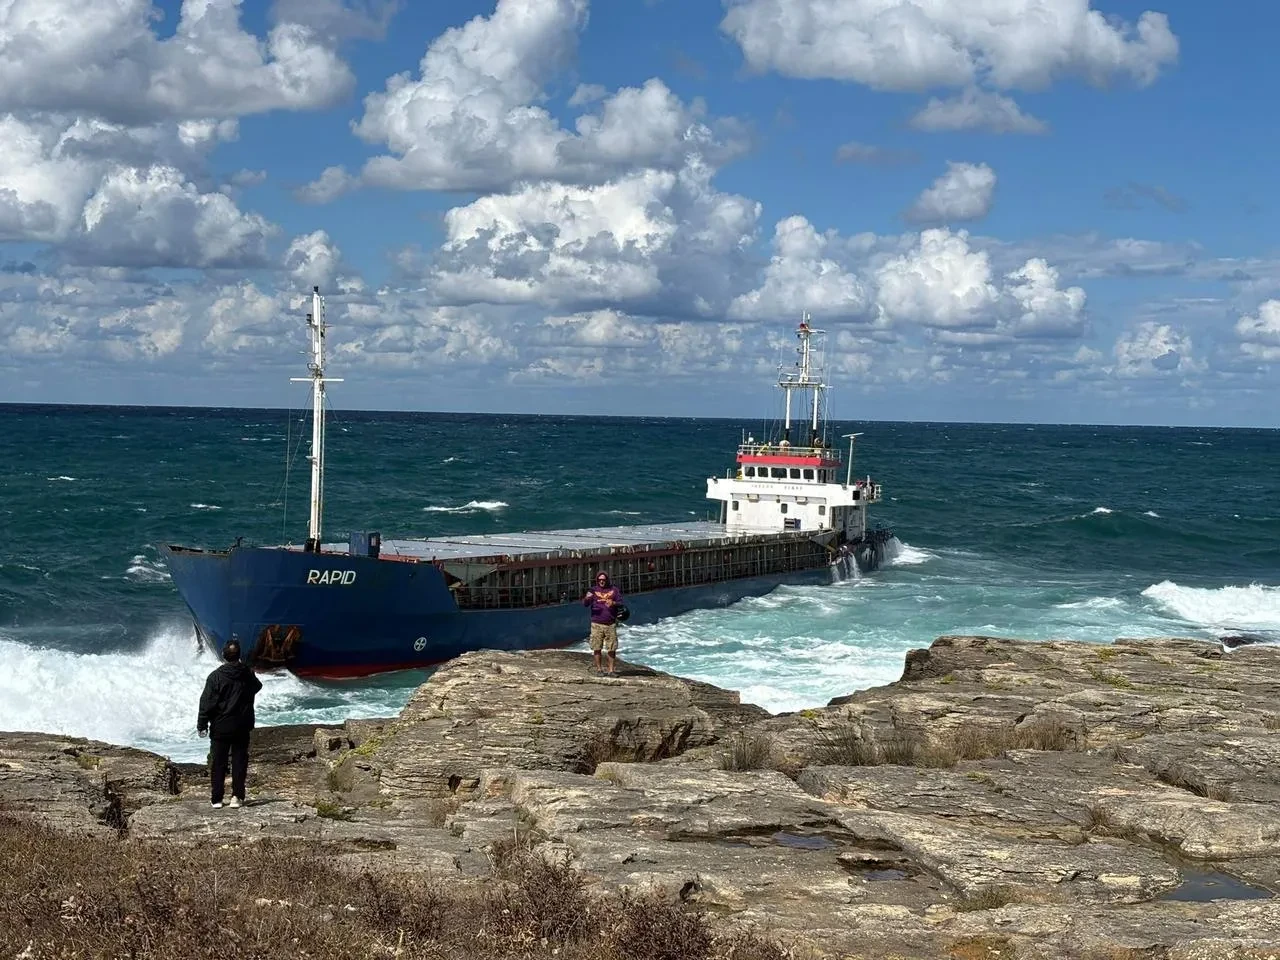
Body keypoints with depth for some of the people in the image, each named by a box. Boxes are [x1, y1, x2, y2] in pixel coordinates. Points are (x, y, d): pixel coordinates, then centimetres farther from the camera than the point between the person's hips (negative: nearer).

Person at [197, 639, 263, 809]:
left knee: (218, 763, 5)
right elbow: (257, 687, 22)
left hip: (220, 727, -2)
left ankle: (216, 799, 4)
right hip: (242, 728, 2)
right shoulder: (248, 675, -1)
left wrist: (202, 724, -5)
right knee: (239, 762, 7)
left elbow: (207, 702, -11)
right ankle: (237, 796, 2)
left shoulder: (216, 676, -11)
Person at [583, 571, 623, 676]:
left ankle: (611, 670, 7)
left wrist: (613, 603, -15)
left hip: (611, 624, 1)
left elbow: (621, 603, 7)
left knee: (612, 649, 0)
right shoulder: (593, 590, 6)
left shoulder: (614, 590, 9)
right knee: (597, 648, -1)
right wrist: (587, 598, -27)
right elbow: (585, 604, -3)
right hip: (597, 624, -1)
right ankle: (599, 669, 7)